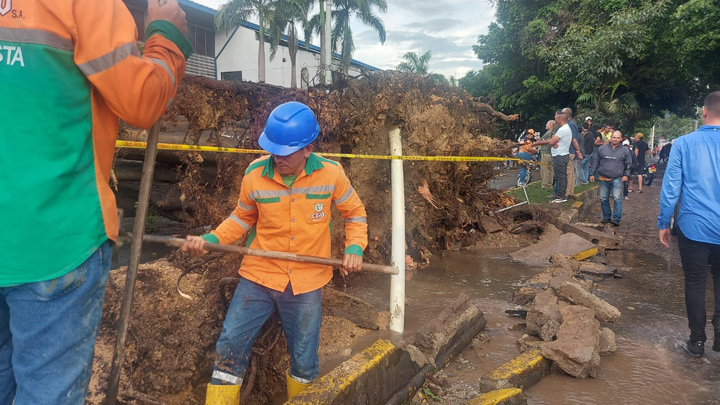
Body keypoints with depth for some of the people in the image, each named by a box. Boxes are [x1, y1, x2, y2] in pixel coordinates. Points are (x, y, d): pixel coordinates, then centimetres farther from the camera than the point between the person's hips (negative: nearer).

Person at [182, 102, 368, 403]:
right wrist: (209, 240, -7)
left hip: (306, 284, 0)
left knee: (305, 364, 11)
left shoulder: (331, 173, -12)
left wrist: (355, 247, -11)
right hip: (258, 277, 1)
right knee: (229, 350, 0)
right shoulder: (254, 174, -10)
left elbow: (355, 212, 5)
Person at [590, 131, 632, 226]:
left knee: (617, 199, -10)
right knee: (603, 199, 5)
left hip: (616, 179, -2)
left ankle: (617, 219, -5)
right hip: (603, 178, 2)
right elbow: (596, 162, 13)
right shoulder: (602, 148, 8)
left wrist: (626, 175, 1)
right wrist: (593, 174, 11)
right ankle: (606, 217, 16)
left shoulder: (625, 150, 7)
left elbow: (628, 164, 13)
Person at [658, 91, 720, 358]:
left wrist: (663, 223, 1)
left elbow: (670, 186, -7)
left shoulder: (684, 143, -7)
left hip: (693, 227, -1)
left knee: (695, 283, 11)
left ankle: (697, 341, 19)